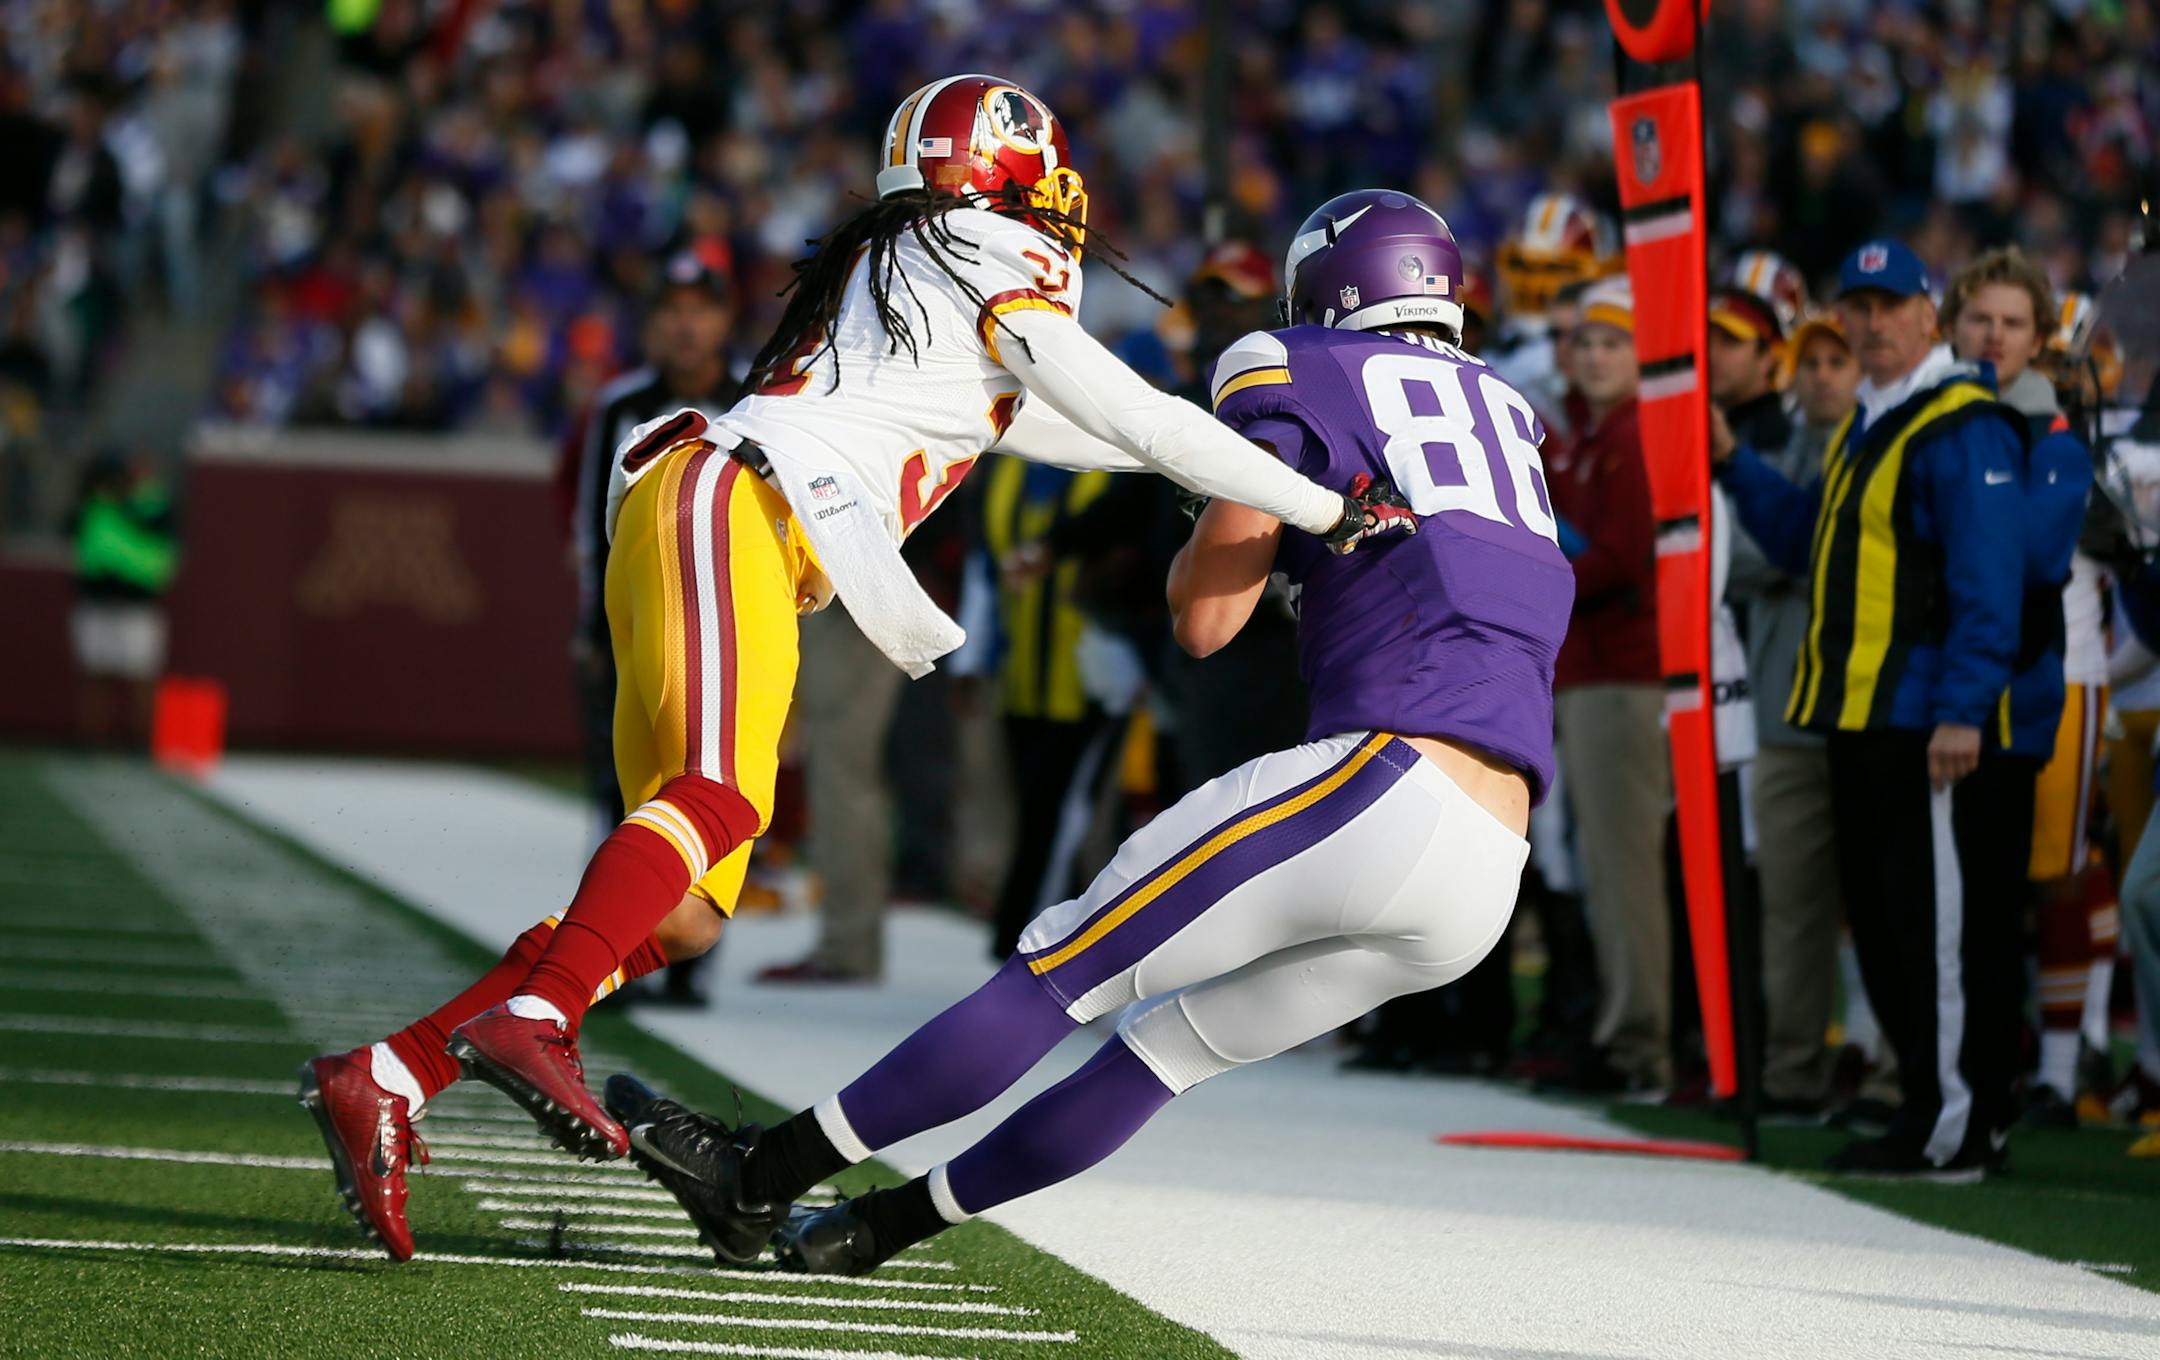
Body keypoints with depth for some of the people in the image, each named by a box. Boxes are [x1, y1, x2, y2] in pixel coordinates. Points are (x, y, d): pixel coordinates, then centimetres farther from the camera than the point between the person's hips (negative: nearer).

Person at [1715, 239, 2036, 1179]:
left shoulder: (1964, 429, -11)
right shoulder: (1866, 428, 19)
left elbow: (1988, 581, -17)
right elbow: (1806, 541, 27)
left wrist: (1963, 711, -21)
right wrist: (1733, 465, 16)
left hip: (1934, 731, -10)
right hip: (1862, 722, 10)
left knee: (1943, 926, -6)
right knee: (1882, 924, 12)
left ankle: (1958, 1127, -3)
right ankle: (1928, 1108, 19)